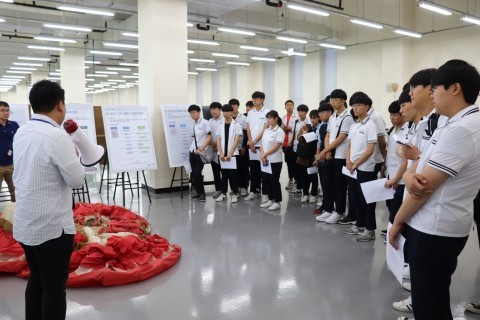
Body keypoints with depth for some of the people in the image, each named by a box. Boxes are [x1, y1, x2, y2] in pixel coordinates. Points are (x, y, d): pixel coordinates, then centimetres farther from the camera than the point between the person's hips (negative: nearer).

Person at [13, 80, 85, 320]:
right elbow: (77, 179, -16)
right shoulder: (57, 136, -20)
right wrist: (73, 155, 1)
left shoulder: (21, 133, 5)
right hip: (51, 226, -8)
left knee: (36, 280, 20)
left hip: (25, 223, 8)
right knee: (54, 287, 4)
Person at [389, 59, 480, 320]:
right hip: (428, 225, 9)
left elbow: (426, 185, -21)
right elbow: (421, 168, 10)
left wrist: (397, 221, -8)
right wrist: (409, 175, -15)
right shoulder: (453, 125, 12)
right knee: (427, 295, 22)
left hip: (435, 229, -9)